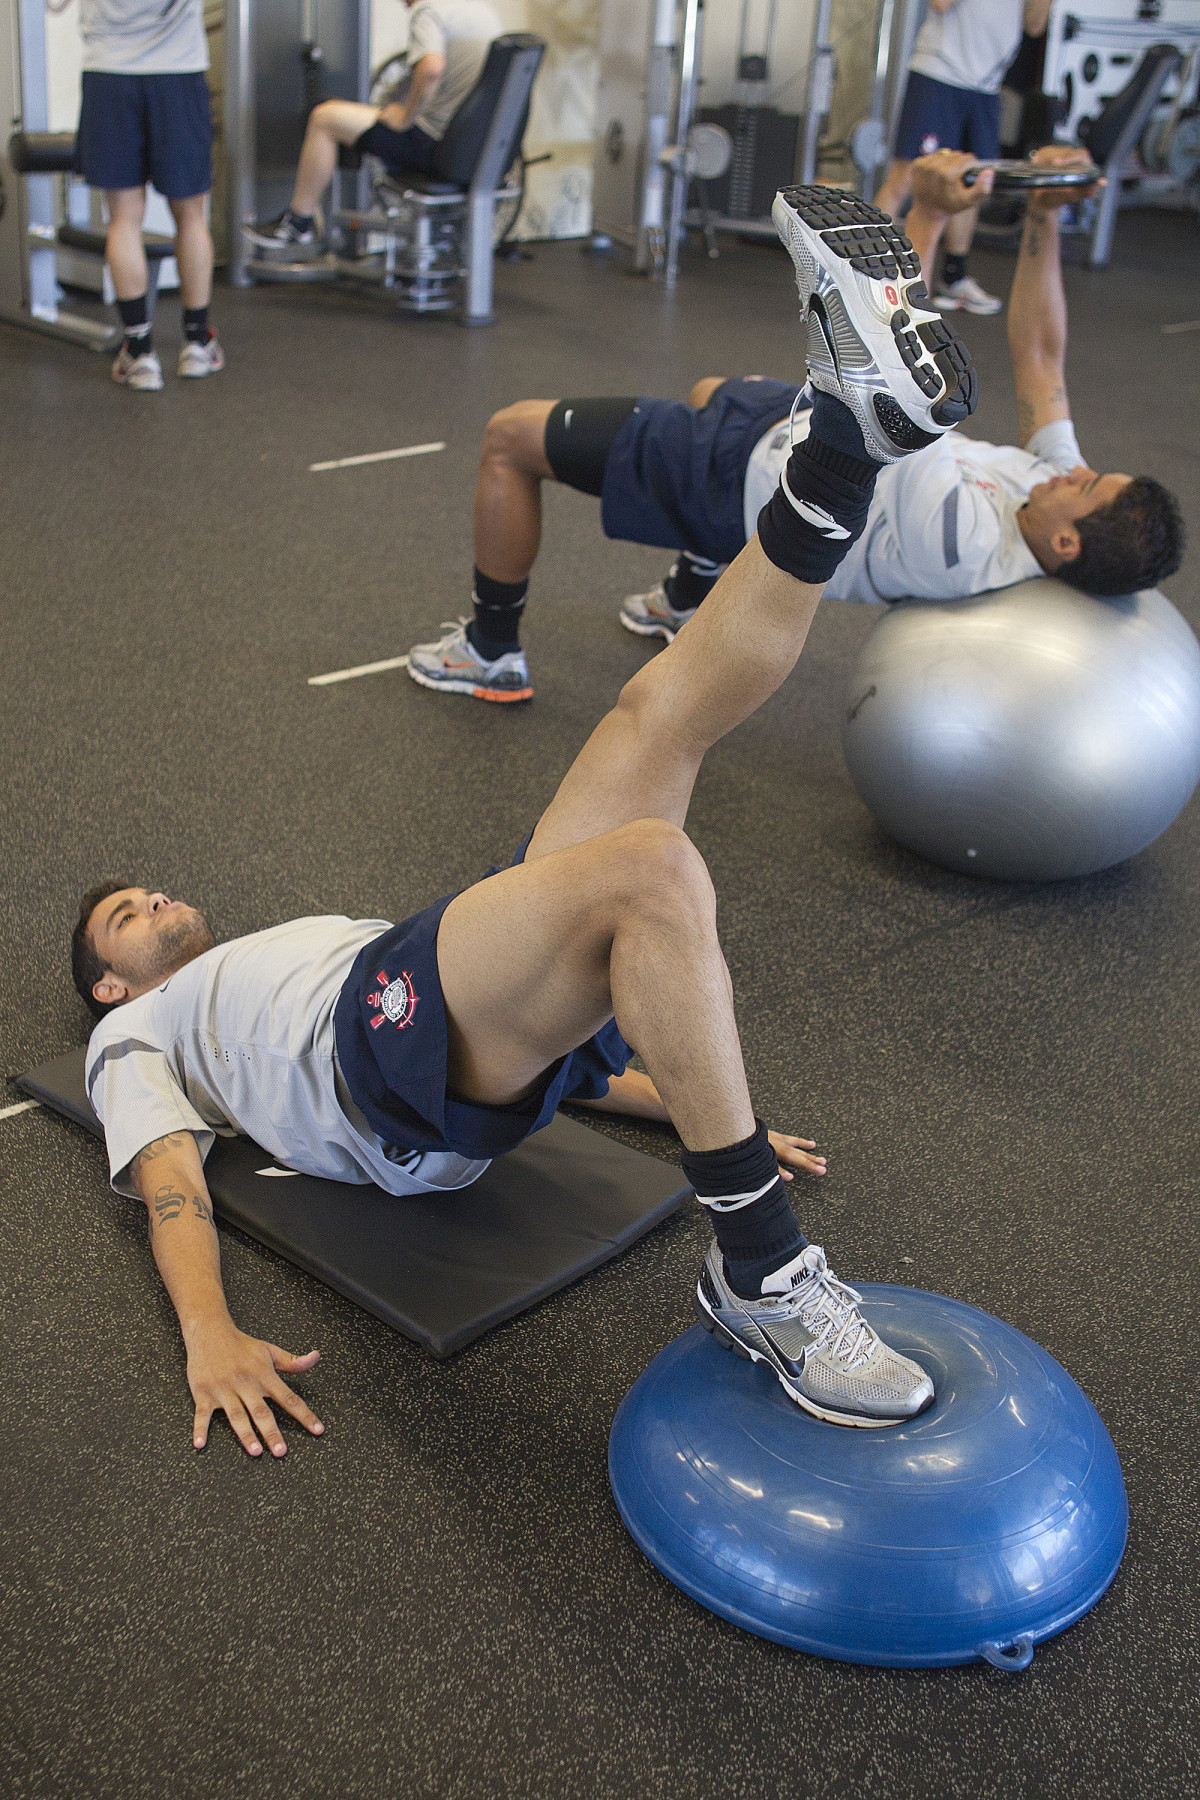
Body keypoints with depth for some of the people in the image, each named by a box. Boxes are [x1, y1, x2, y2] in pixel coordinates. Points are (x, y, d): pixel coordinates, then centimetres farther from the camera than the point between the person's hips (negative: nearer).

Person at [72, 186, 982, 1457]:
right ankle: (760, 1277, -36)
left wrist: (687, 1098, 21)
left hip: (511, 1040, 6)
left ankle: (845, 436, -15)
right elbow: (169, 1180, 6)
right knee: (652, 868, -34)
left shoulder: (323, 936, 43)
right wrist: (209, 1335, -15)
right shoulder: (139, 1032, 28)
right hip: (385, 1075, -6)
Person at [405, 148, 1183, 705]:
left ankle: (492, 649, 21)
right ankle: (690, 600, 49)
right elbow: (1039, 357, -5)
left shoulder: (958, 544, -41)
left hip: (742, 474, -9)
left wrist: (927, 216, -37)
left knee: (511, 434, 0)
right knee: (708, 391, 39)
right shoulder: (1066, 499, -17)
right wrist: (1046, 217, -11)